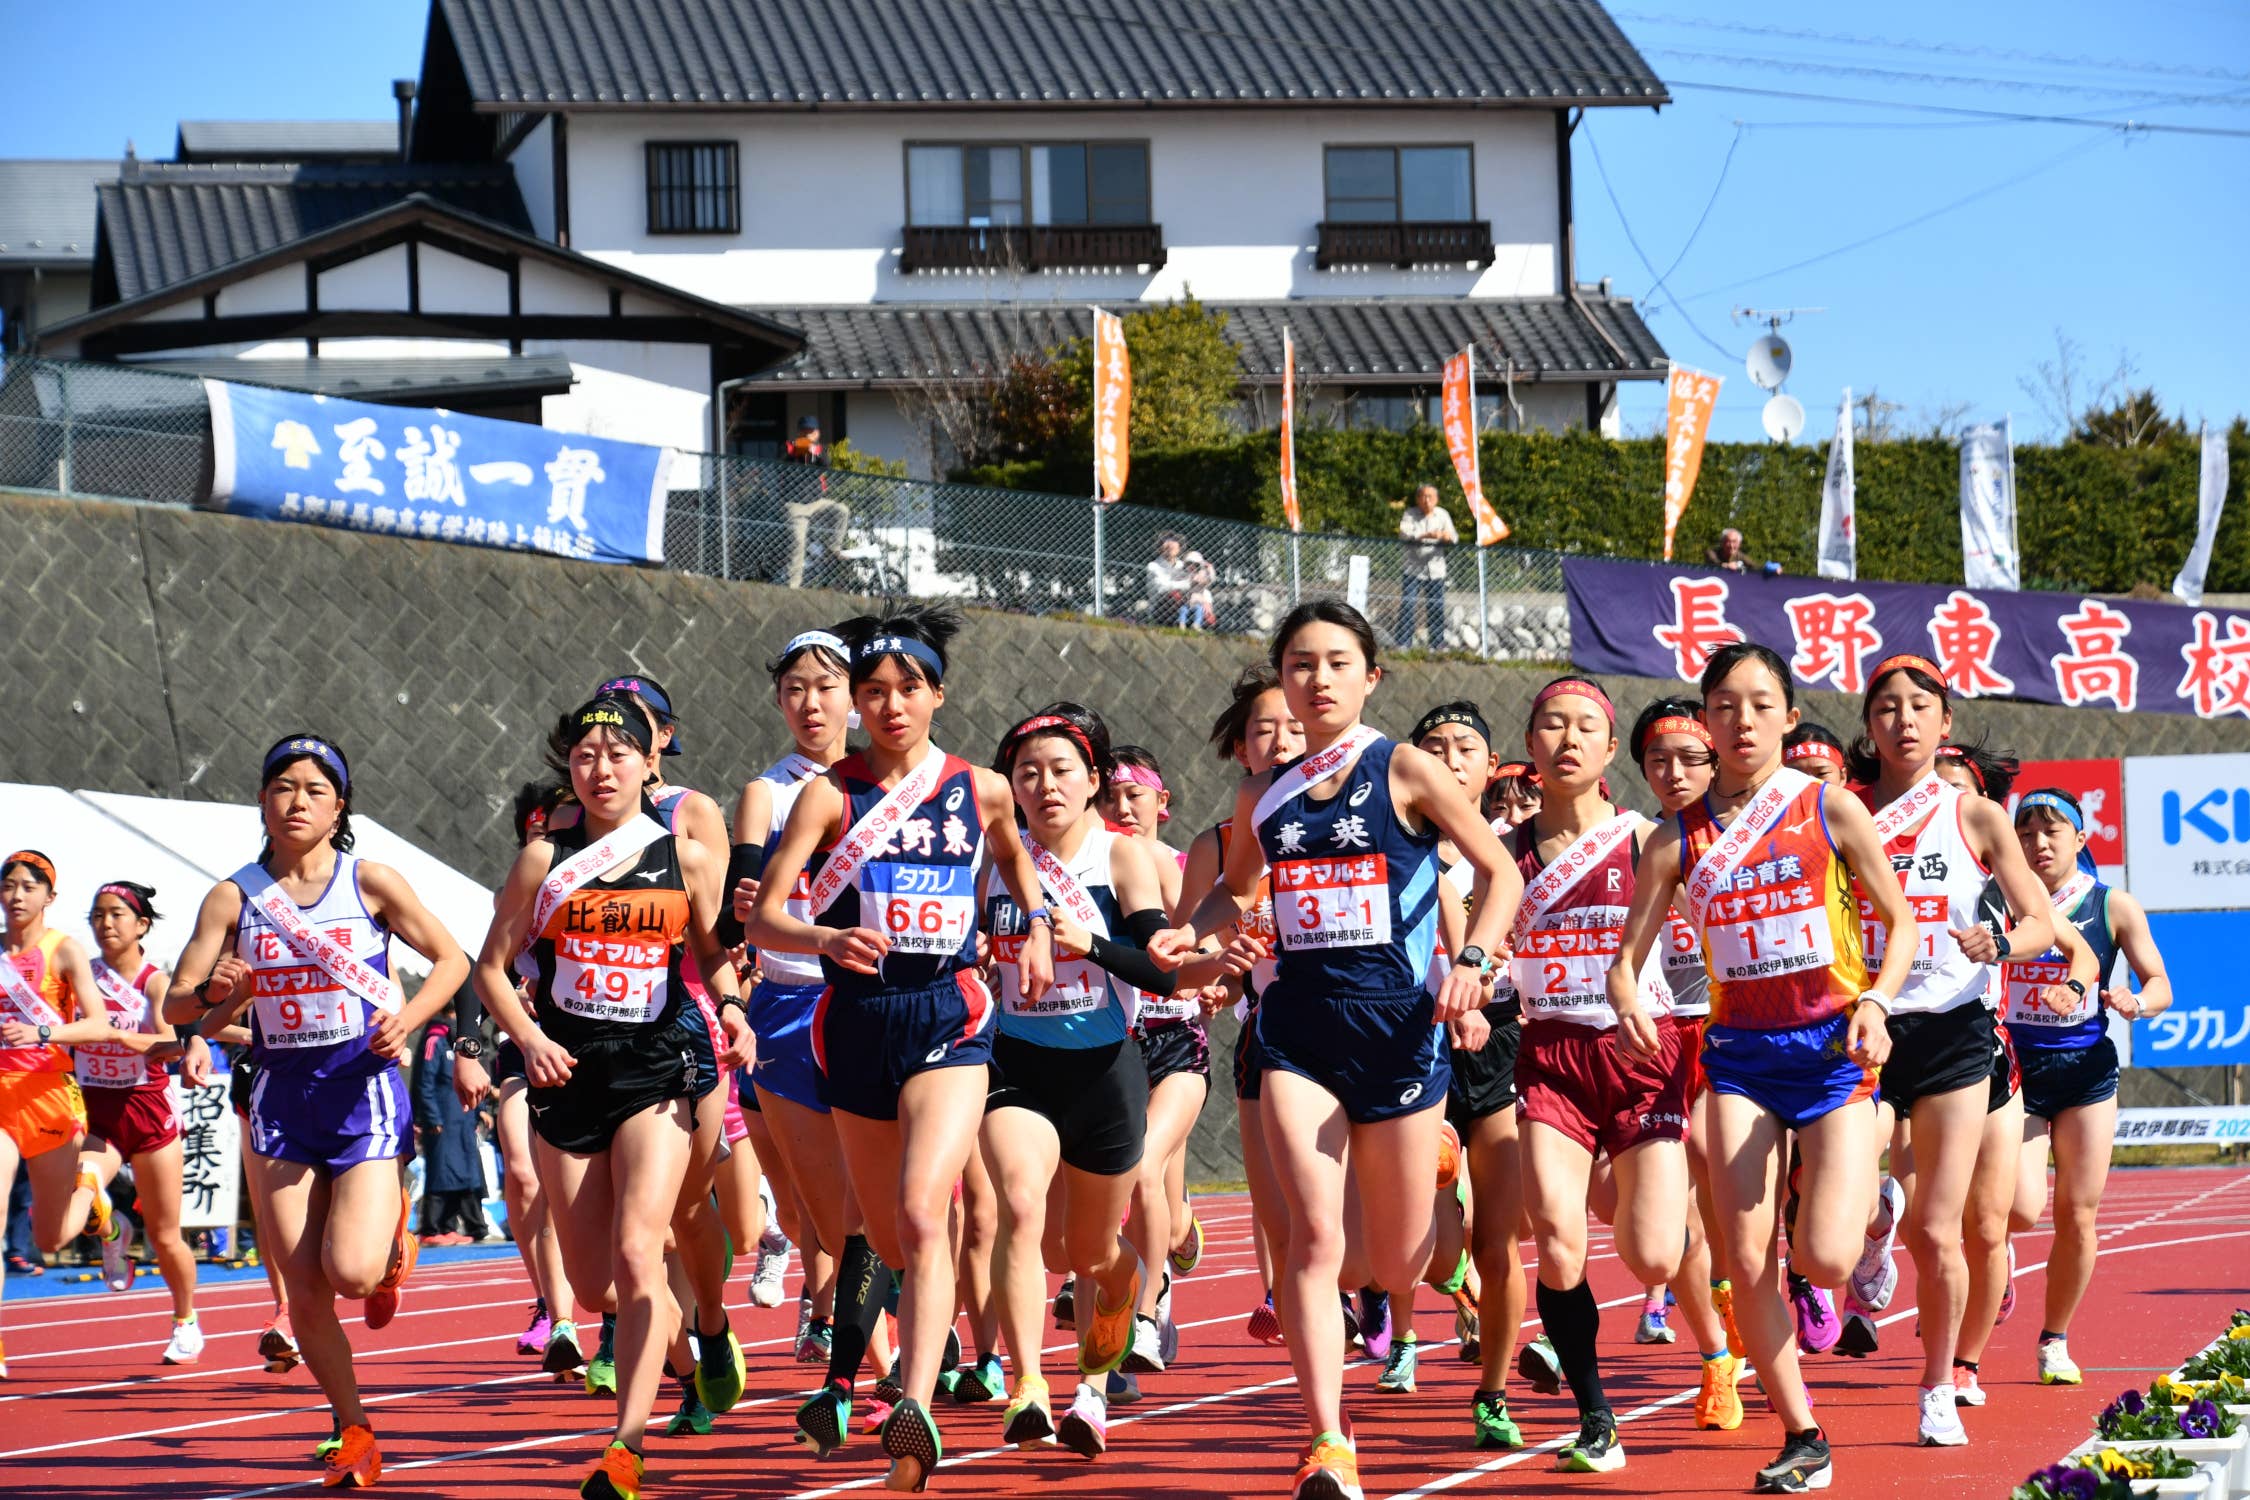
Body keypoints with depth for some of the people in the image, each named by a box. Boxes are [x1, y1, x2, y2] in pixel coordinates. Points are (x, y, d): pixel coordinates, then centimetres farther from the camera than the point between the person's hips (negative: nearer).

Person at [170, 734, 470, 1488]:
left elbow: (451, 960, 4)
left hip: (364, 1091, -2)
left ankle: (391, 1232, 19)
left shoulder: (371, 882, -4)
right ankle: (354, 1433, 18)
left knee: (351, 1273, -17)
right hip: (281, 1096, 2)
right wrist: (216, 996, -22)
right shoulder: (233, 897, 0)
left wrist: (406, 1019, -13)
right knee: (304, 1291, 0)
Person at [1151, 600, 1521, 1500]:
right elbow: (1237, 886, 26)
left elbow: (1499, 871, 0)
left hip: (1399, 1022, -2)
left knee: (1397, 1268, 6)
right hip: (1299, 1027, 2)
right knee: (1315, 1236, -15)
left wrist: (1472, 960, -15)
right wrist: (1191, 932, 6)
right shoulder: (1264, 799, 8)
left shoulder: (1405, 773, -3)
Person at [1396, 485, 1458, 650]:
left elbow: (1454, 538, 0)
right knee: (1407, 605, -10)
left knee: (1437, 606, 3)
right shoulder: (1410, 514, -2)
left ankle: (1437, 644, 12)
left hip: (1435, 569, 3)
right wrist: (1427, 535, -33)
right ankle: (1403, 644, -7)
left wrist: (1448, 536, -26)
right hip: (1412, 567, -3)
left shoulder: (1442, 515, 7)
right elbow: (1404, 534, -19)